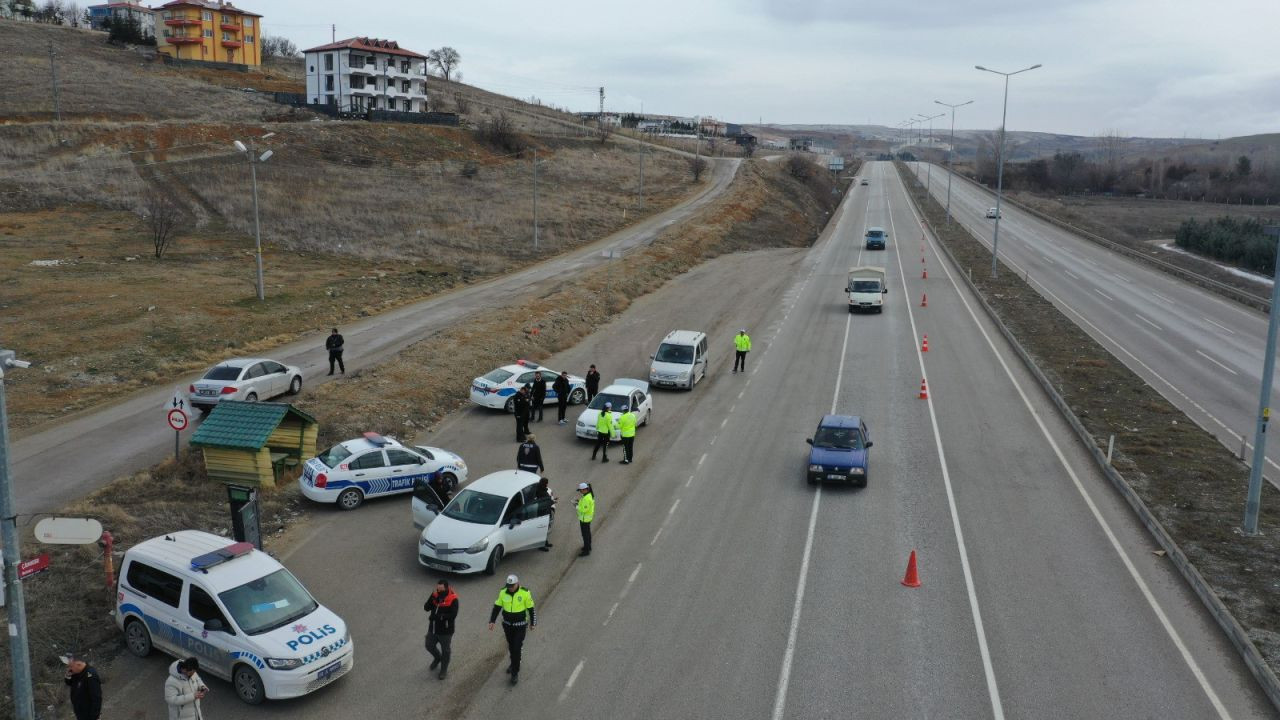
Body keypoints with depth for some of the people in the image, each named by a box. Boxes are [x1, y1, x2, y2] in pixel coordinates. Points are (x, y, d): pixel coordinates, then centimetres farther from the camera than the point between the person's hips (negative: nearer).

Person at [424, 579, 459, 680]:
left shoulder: (453, 599, -20)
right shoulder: (435, 595, -5)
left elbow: (453, 615, -26)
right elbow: (426, 608, -10)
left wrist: (439, 616, -29)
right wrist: (432, 600, -27)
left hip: (445, 631, -5)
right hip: (433, 628, 5)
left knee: (445, 650, 12)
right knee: (429, 646, 20)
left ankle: (444, 670, 33)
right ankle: (437, 658, 50)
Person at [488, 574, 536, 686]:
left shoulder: (525, 593, -18)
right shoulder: (503, 592, -10)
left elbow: (531, 609, -7)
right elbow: (497, 607, 1)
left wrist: (532, 623, 0)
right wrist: (491, 621, -3)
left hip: (520, 625, -4)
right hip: (507, 624, 4)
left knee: (517, 649, -4)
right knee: (511, 646, 20)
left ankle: (515, 673, 6)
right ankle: (514, 663, 44)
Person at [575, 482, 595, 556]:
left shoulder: (586, 498, -30)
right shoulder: (589, 494, 1)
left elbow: (584, 510, -29)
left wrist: (577, 507, -17)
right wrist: (580, 501, 2)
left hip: (585, 518, -10)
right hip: (588, 517, 10)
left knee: (585, 534, 2)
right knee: (587, 532, 24)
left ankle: (586, 551, 12)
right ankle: (588, 546, 40)